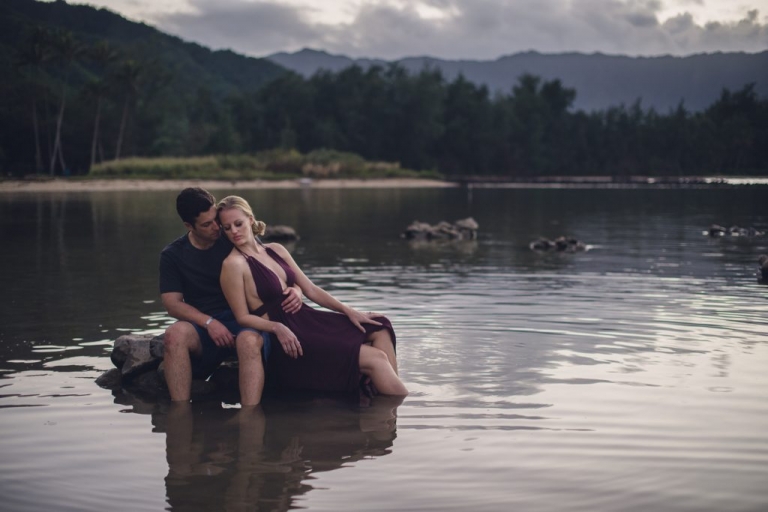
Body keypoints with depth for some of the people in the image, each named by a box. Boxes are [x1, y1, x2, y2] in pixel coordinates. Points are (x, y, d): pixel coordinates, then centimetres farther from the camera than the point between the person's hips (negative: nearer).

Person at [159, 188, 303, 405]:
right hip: (203, 326, 1)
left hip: (246, 322, -1)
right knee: (175, 333, -34)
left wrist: (294, 290, -14)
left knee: (249, 340, -38)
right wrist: (209, 322, -18)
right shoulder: (172, 255, 7)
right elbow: (172, 303, -1)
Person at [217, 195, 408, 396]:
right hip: (289, 341, -8)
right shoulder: (233, 264, -10)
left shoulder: (276, 250, 11)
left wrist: (349, 311, 5)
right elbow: (243, 317, -12)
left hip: (307, 319, 8)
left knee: (379, 328, 0)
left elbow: (310, 289, 12)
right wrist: (277, 328, -28)